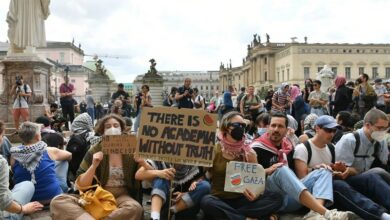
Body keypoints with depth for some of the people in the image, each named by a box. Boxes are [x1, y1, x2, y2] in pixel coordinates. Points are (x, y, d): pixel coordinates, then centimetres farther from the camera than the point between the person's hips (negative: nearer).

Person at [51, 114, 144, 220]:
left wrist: (143, 163, -18)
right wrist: (94, 166, -19)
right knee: (58, 201, -22)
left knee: (135, 208, -37)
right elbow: (81, 184, -2)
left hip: (121, 196, 0)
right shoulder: (95, 151, 1)